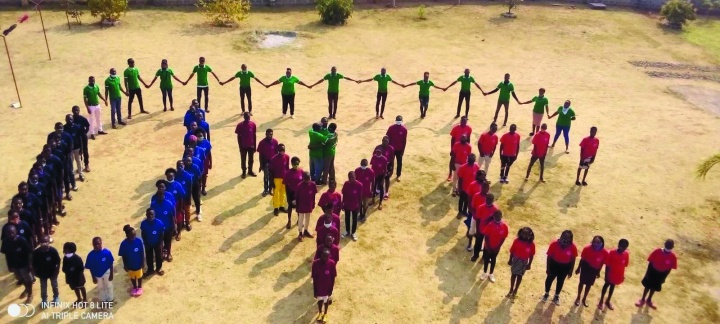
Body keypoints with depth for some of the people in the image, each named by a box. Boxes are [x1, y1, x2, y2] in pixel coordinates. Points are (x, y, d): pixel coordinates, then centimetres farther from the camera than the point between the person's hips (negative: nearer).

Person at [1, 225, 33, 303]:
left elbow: (30, 252, -18)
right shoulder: (5, 241, -15)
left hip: (24, 264, -4)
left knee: (28, 280, 15)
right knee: (20, 279, 25)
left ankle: (30, 294, 38)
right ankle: (26, 289, 53)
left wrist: (29, 264, -14)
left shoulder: (22, 240, -27)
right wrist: (9, 266, 6)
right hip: (14, 265, 4)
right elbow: (6, 253, -1)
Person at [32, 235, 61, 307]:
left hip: (52, 272, -1)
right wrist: (35, 272, -4)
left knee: (54, 285, 23)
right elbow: (34, 264, -9)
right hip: (42, 273, 1)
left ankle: (56, 297, 48)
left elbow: (58, 262, -14)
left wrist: (56, 271, -11)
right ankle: (44, 300, 44)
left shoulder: (53, 251, -26)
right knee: (43, 287, 20)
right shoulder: (36, 252, -23)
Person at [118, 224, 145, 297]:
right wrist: (125, 266, -4)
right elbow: (123, 256, -11)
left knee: (139, 276, 24)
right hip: (130, 264, 0)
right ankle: (134, 287, 52)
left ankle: (139, 287, 51)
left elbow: (142, 253, -12)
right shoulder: (124, 244, -26)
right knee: (132, 277, 25)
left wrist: (143, 263, -5)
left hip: (138, 263, 0)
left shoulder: (139, 241, -26)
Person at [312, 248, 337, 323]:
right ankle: (320, 313, 53)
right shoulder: (315, 263, -24)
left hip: (327, 287, 0)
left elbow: (333, 277, -11)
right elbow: (314, 278, -13)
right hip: (319, 287, 0)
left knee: (326, 301, 23)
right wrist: (314, 290, -7)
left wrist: (331, 289, -7)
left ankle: (325, 314, 51)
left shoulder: (332, 263, -23)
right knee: (320, 300, 24)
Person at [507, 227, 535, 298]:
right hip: (516, 260, 1)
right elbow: (512, 251, -4)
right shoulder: (516, 241, -15)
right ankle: (511, 290, 30)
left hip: (524, 262, 0)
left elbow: (531, 255, -7)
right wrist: (510, 260, 1)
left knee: (520, 275, 13)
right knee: (514, 274, 13)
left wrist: (529, 264, -3)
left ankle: (515, 291, 30)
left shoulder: (531, 244, -16)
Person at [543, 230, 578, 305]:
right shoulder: (554, 244, -25)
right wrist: (548, 268, -10)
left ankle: (556, 296, 42)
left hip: (565, 267, 1)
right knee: (550, 279, 17)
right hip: (554, 264, -1)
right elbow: (549, 256, -15)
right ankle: (546, 294, 43)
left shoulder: (573, 247, -21)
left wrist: (571, 270, -1)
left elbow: (573, 259, -7)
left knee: (560, 281, 19)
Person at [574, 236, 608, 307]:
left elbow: (602, 263, -7)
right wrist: (578, 268, -2)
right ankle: (578, 297, 37)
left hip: (594, 270, 1)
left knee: (589, 284, 19)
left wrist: (598, 272, 4)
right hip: (586, 267, -1)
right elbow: (582, 259, -11)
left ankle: (584, 298, 41)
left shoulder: (605, 252, -24)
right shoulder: (587, 249, -25)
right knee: (582, 282, 16)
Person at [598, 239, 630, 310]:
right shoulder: (612, 252, -23)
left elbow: (624, 265, 0)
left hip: (618, 275, 3)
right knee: (606, 285, 17)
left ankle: (608, 301, 43)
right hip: (610, 274, -3)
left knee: (612, 286, 23)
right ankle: (601, 301, 35)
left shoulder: (626, 254, -12)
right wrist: (606, 275, -13)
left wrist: (622, 275, 6)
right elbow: (607, 265, -16)